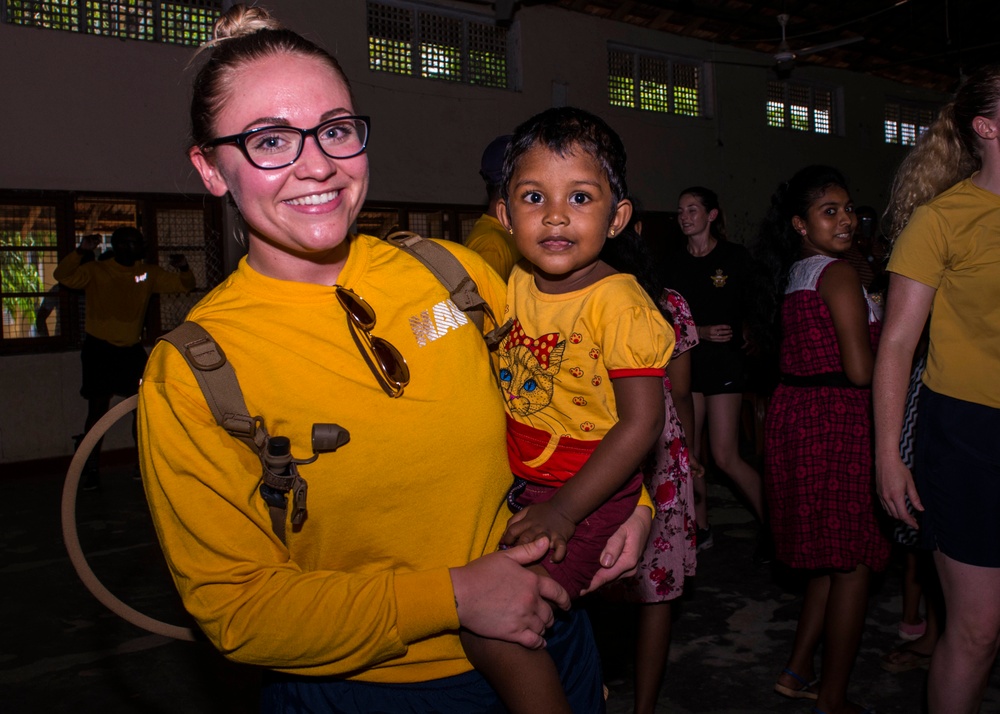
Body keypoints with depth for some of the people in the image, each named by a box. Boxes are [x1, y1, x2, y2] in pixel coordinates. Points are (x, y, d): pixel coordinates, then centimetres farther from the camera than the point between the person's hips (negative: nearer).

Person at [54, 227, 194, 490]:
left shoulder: (148, 274, 6)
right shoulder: (96, 271, -4)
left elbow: (184, 285, 9)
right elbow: (62, 275, -18)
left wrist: (183, 268, -13)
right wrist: (81, 251, -31)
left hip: (132, 349, 3)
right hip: (99, 349, -3)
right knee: (98, 408, -2)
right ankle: (91, 470, 5)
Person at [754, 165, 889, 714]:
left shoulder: (790, 276, 15)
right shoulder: (839, 273, -12)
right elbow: (860, 370, -18)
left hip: (793, 415, 9)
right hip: (836, 423, -9)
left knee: (832, 558, 19)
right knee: (853, 562, 3)